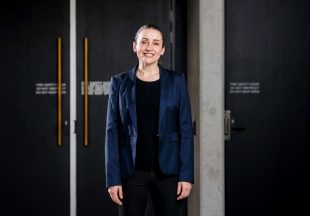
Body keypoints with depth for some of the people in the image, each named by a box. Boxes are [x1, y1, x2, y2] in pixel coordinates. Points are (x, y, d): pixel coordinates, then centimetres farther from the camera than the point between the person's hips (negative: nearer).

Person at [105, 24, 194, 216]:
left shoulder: (176, 81, 4)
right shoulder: (120, 82, 4)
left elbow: (185, 129, 2)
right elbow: (112, 132, 2)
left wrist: (187, 175, -5)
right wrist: (113, 178, -4)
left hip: (168, 172, 0)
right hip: (131, 173, 0)